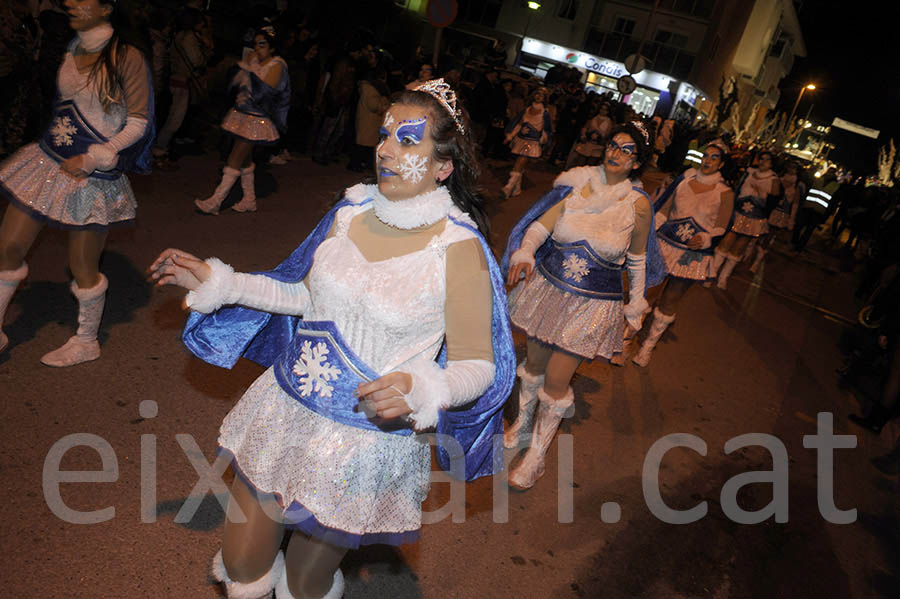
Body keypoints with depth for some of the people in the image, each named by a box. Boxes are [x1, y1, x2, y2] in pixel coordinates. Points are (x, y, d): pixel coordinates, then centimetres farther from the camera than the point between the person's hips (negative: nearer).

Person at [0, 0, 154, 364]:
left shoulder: (127, 57, -11)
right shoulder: (73, 51, 10)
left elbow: (138, 124, -14)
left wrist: (92, 159, -21)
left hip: (92, 176, -7)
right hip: (48, 160, 7)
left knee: (83, 267, 4)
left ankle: (86, 343, 26)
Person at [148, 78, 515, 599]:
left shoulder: (460, 248, -19)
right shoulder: (352, 210, -3)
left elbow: (478, 365, -14)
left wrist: (417, 390, -34)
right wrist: (217, 282, 8)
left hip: (368, 440, -4)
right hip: (287, 411, 5)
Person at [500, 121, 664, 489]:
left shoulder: (638, 205, -6)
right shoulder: (578, 183, -4)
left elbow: (637, 257, 6)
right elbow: (543, 223, -9)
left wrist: (636, 301, 11)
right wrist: (525, 252, -27)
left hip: (594, 304, -2)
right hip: (548, 287, 3)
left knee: (556, 380, -1)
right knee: (534, 363, 17)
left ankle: (536, 456, 19)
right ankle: (523, 424, 44)